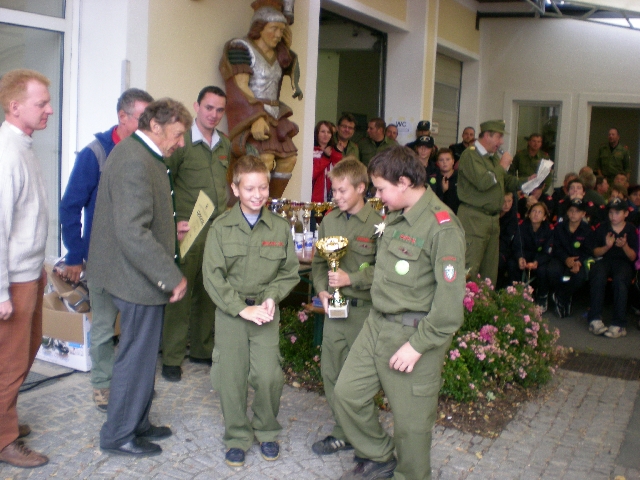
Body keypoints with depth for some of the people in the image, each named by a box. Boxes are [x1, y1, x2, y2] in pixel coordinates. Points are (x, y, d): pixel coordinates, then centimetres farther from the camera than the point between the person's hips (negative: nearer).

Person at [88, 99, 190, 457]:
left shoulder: (142, 155, 12)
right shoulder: (135, 162, -23)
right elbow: (133, 233, -29)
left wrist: (169, 232, 14)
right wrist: (172, 277, -25)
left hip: (143, 275, 11)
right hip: (138, 279, -11)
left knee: (143, 355, 19)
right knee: (137, 357, 2)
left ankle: (137, 423, 33)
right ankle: (119, 436, 17)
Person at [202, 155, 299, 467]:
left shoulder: (280, 228, -1)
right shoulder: (220, 228, -5)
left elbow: (289, 272, 5)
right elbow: (212, 276, -7)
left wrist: (272, 297, -11)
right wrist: (242, 308, -13)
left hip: (266, 311, 0)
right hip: (229, 311, 0)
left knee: (268, 376, -7)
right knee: (230, 376, 1)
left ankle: (266, 431, 18)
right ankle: (237, 437, 21)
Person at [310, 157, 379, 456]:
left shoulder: (377, 224, -10)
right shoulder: (329, 221, 8)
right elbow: (318, 262, 13)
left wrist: (351, 279, -18)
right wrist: (322, 290, -2)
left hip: (364, 310, -5)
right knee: (331, 370, 10)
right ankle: (344, 431, 25)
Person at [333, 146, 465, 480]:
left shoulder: (442, 227, -20)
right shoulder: (395, 216, 7)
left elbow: (451, 301, -22)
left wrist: (417, 345, -20)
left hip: (414, 333, -8)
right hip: (376, 324, 8)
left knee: (410, 421, 5)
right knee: (347, 392, 12)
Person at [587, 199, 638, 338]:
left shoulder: (631, 230, 7)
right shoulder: (602, 228, 11)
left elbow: (633, 257, 2)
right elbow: (596, 252, 8)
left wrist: (625, 246, -17)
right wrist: (607, 246, -12)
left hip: (624, 263, -1)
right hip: (605, 260, 1)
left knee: (620, 280, -36)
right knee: (598, 276, -35)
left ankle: (619, 324, -35)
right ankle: (595, 319, -34)